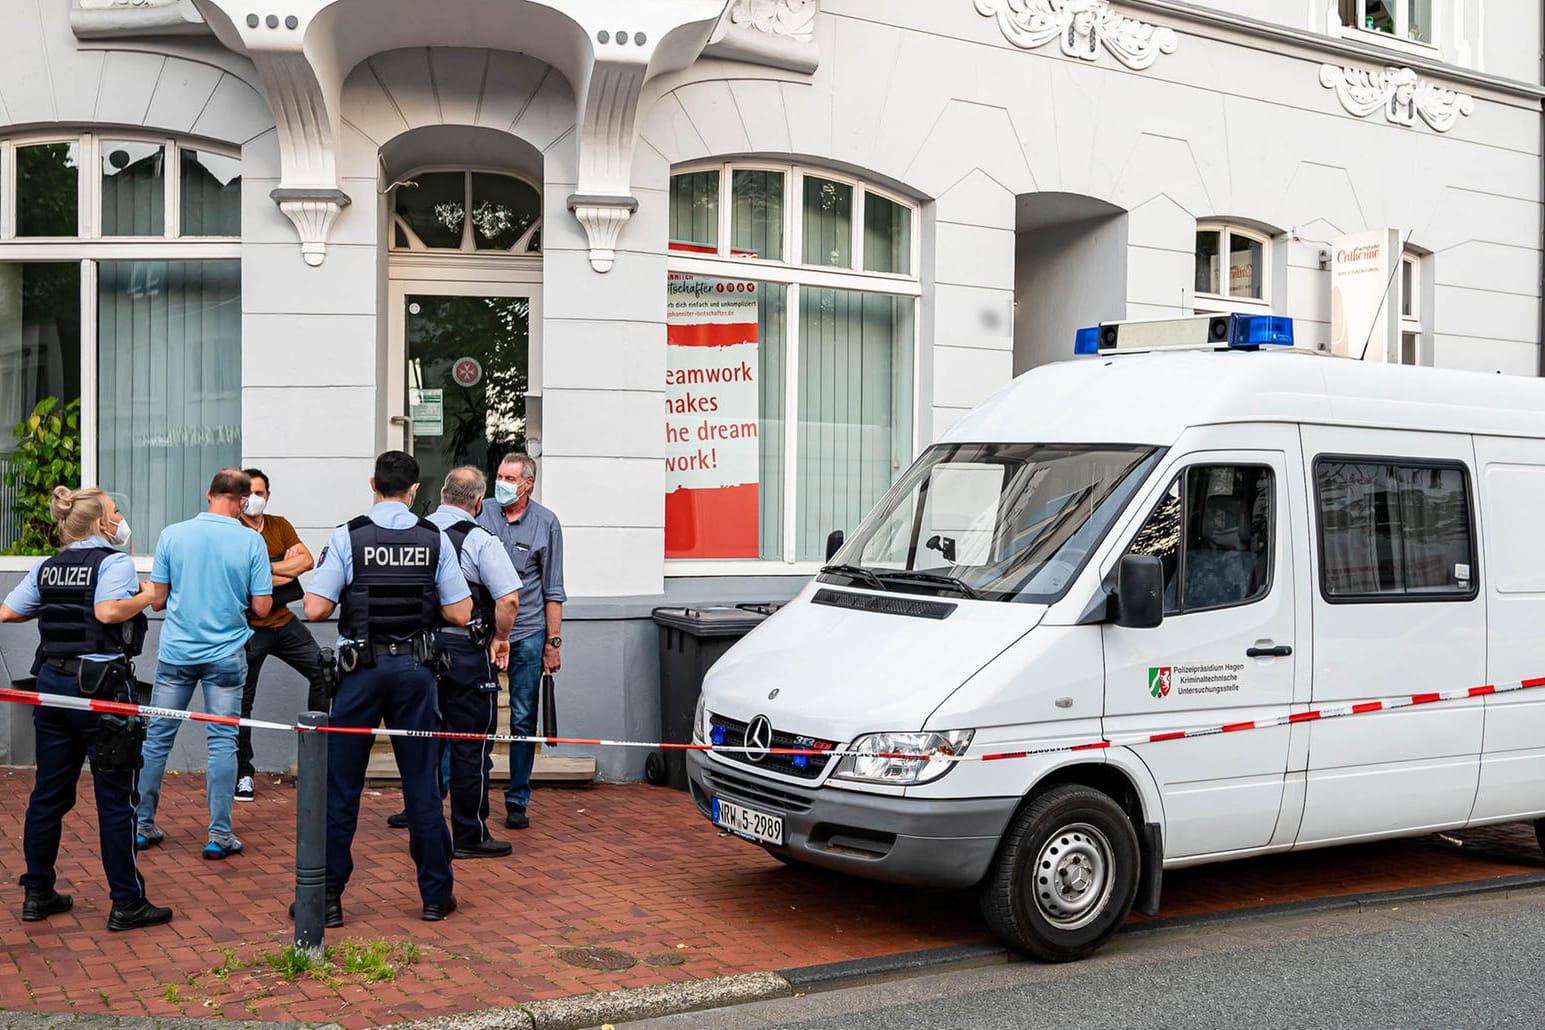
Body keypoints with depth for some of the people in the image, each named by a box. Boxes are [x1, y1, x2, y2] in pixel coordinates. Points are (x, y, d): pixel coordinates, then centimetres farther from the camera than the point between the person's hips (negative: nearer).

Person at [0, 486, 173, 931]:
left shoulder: (47, 568, 11)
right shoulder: (115, 562, -9)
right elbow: (109, 611, -26)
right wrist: (149, 596, -10)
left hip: (52, 682, 7)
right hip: (101, 686, -7)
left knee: (48, 793, 15)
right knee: (115, 798, -1)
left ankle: (36, 894, 23)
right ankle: (126, 903, 4)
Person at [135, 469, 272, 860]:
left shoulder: (172, 535, -3)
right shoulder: (251, 542, -8)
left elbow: (157, 600, 1)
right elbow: (261, 608, -6)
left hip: (176, 652, 2)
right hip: (226, 654, -2)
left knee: (157, 738, 11)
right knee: (222, 742, 3)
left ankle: (142, 826, 19)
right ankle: (219, 834, 3)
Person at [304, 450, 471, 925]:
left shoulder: (347, 537, -6)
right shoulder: (435, 539, -1)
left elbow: (315, 609, -11)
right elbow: (460, 614, -1)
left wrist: (349, 595, 9)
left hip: (361, 668, -2)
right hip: (415, 668, 2)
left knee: (341, 786, 7)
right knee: (422, 784, 9)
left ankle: (327, 897, 11)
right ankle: (436, 894, 16)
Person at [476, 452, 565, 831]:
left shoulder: (546, 523, 3)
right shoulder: (480, 515, 3)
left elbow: (553, 590, 5)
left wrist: (553, 641, 1)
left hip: (527, 633, 0)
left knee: (523, 721, 3)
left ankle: (517, 801, 12)